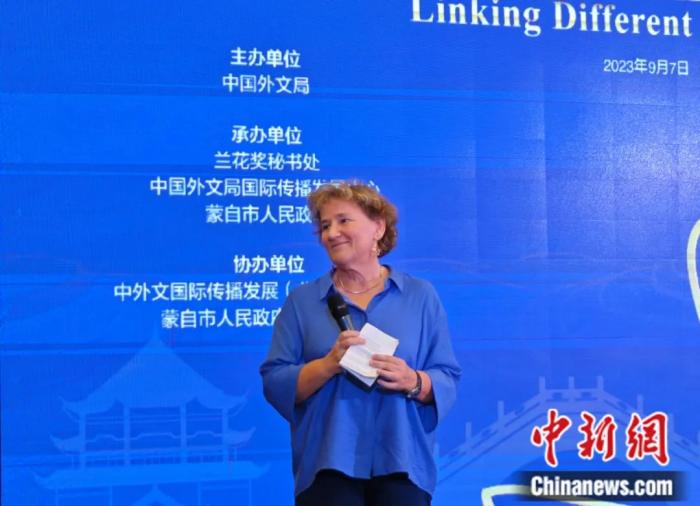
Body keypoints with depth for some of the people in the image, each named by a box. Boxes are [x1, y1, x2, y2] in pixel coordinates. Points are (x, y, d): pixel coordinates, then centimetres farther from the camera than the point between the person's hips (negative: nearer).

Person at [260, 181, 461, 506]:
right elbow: (275, 384, 1)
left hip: (401, 466, 0)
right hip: (327, 467, 0)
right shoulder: (301, 302, 8)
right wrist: (328, 365, -15)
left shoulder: (421, 296, 9)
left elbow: (447, 381, 6)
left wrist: (413, 381, -15)